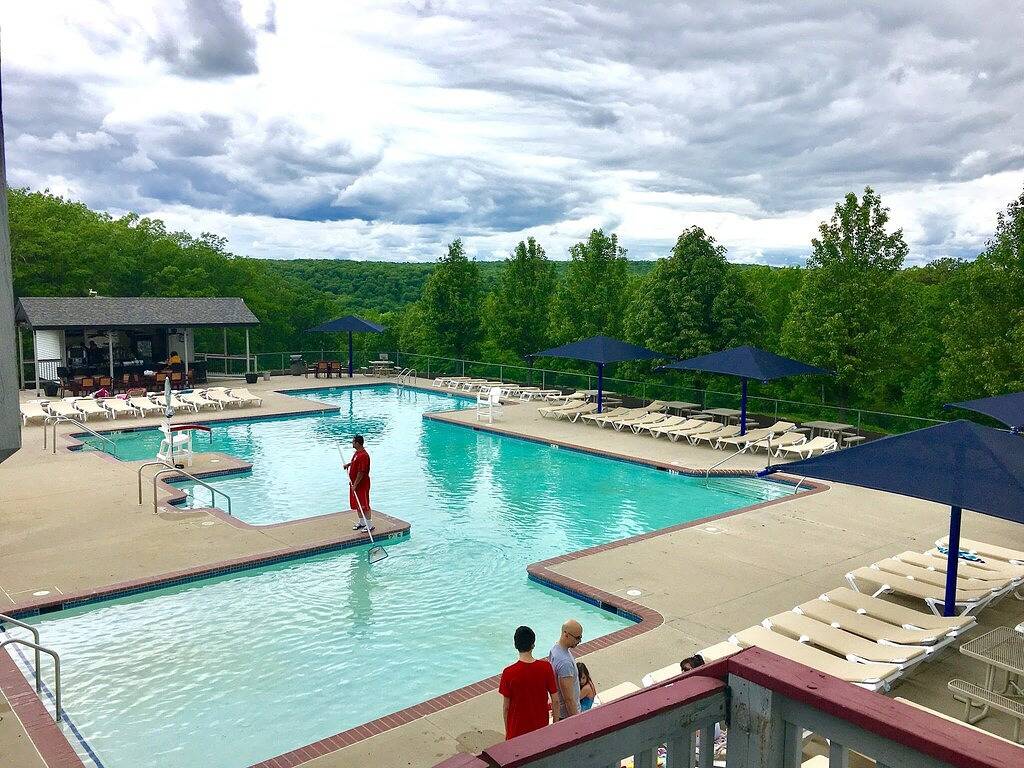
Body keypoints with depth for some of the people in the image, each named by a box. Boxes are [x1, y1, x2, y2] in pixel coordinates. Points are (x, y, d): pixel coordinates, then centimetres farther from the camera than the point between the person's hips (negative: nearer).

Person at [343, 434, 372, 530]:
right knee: (357, 504, 18)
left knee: (364, 505, -3)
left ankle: (369, 525, 5)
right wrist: (348, 464, 15)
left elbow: (361, 472, -26)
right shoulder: (357, 452, 7)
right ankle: (361, 522, 31)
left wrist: (355, 485, -24)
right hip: (355, 483, 10)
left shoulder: (363, 456, -25)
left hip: (362, 484, -10)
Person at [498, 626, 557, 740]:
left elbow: (506, 707, -10)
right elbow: (555, 700, -6)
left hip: (517, 729, -2)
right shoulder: (545, 667, -14)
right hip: (541, 727, 2)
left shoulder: (509, 673, -19)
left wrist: (506, 731, 6)